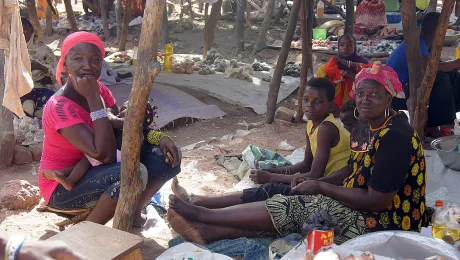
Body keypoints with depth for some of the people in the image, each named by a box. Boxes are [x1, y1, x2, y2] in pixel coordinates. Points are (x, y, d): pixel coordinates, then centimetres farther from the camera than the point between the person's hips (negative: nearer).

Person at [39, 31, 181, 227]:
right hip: (62, 187, -7)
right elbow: (106, 156, -34)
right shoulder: (60, 107, -27)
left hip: (94, 171, 7)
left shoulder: (98, 89, -4)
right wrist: (93, 98, -33)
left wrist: (158, 137, -19)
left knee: (167, 155, -9)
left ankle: (133, 211, 7)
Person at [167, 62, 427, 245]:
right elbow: (355, 170, 13)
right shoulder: (376, 127, 8)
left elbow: (376, 201, -26)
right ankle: (209, 232, -3)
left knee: (290, 209, -12)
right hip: (366, 209, 9)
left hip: (381, 223, -9)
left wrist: (320, 187, -17)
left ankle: (202, 214, -3)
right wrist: (315, 182, -1)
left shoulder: (394, 137, -24)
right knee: (293, 208, -2)